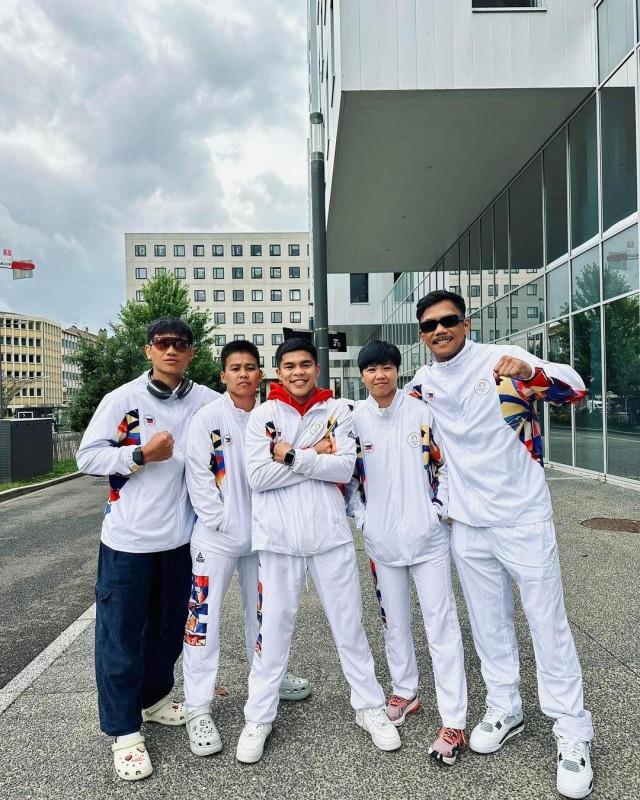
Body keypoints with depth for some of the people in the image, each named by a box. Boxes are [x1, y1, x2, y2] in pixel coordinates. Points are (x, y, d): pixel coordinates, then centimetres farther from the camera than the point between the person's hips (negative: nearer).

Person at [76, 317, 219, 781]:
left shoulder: (207, 401, 0)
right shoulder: (123, 399, -5)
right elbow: (88, 456, -5)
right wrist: (141, 454, -18)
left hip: (180, 537, 3)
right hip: (128, 538, -3)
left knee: (170, 628, 17)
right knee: (122, 635, 6)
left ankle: (155, 698, 40)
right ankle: (125, 731, 22)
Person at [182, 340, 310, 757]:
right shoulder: (209, 417, -8)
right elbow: (198, 475, -11)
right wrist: (223, 521, -14)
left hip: (260, 533, 5)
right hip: (217, 536, -4)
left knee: (263, 611, 19)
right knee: (205, 617, -1)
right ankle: (198, 709, 13)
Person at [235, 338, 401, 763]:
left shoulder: (338, 409, 3)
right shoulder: (262, 415, 1)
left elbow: (345, 468, -9)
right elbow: (257, 476, -10)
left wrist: (291, 457, -13)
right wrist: (315, 456, -11)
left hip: (331, 533, 1)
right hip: (278, 537, 0)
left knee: (350, 625, 12)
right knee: (274, 629, 9)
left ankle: (370, 706, 30)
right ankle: (259, 718, 26)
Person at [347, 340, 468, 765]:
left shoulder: (422, 411, -4)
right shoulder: (354, 419, 0)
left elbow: (443, 464, 0)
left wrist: (439, 509, -6)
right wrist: (361, 517, 0)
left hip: (427, 534, -2)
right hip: (381, 538, 3)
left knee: (442, 623, 0)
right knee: (394, 619, 17)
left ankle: (454, 720, 10)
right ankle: (405, 691, 37)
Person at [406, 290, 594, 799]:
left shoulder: (503, 359, -10)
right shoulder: (423, 382, 3)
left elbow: (575, 389, -16)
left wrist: (531, 372, -36)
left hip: (523, 518, -4)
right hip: (468, 525, 4)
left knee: (548, 623, 5)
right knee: (488, 624, 16)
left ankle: (572, 731, 21)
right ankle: (504, 710, 35)